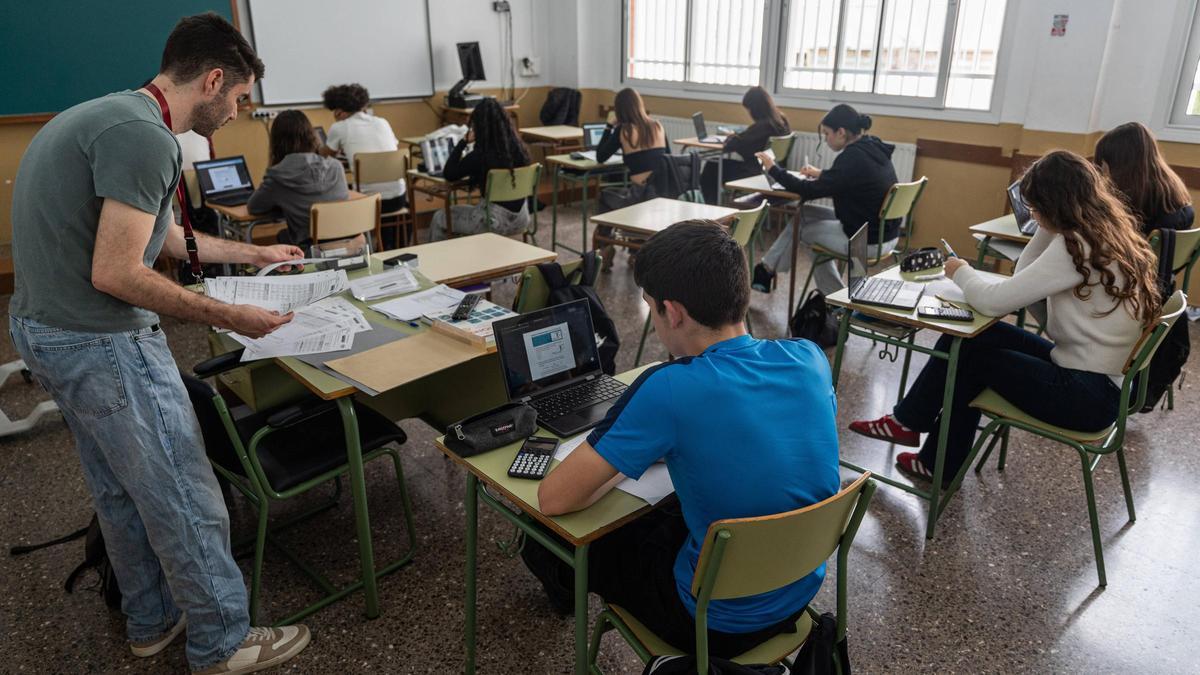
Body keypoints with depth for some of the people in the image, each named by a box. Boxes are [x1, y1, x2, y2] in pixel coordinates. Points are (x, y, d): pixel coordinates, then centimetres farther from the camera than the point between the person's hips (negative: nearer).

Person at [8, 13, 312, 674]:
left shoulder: (107, 115, 13)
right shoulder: (143, 137, -22)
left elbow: (169, 238, 22)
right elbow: (116, 274, -25)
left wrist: (254, 253, 29)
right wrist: (230, 317, -18)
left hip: (44, 330, 11)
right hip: (101, 343, -11)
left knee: (120, 491, 21)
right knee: (185, 500, 2)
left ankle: (152, 621, 38)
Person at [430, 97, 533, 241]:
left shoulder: (479, 155, -20)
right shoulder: (519, 148, -4)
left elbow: (448, 174, -5)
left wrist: (464, 141, -4)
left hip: (495, 220, -6)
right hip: (521, 219, 6)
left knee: (439, 219, 17)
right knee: (474, 209, 38)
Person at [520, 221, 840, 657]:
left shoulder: (669, 391, -29)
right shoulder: (810, 360, -11)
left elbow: (552, 499, -22)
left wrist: (624, 465, -3)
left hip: (721, 624, -6)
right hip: (803, 592, 7)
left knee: (546, 539, 14)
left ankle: (567, 597, 46)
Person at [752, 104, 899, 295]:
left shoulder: (853, 157, -23)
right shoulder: (873, 148, 4)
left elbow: (809, 191, -20)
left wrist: (774, 169, -10)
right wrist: (822, 174, 16)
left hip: (869, 241, -8)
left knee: (804, 230, 12)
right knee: (803, 213, 12)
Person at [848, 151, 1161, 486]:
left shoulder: (1078, 246, -21)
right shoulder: (1106, 234, 8)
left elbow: (995, 301, -22)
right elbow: (1024, 279, 12)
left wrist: (961, 272, -2)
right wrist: (1047, 229, 3)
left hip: (1090, 393, -8)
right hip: (1087, 372, 8)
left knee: (969, 351, 1)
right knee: (968, 336, 6)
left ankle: (909, 421, 22)